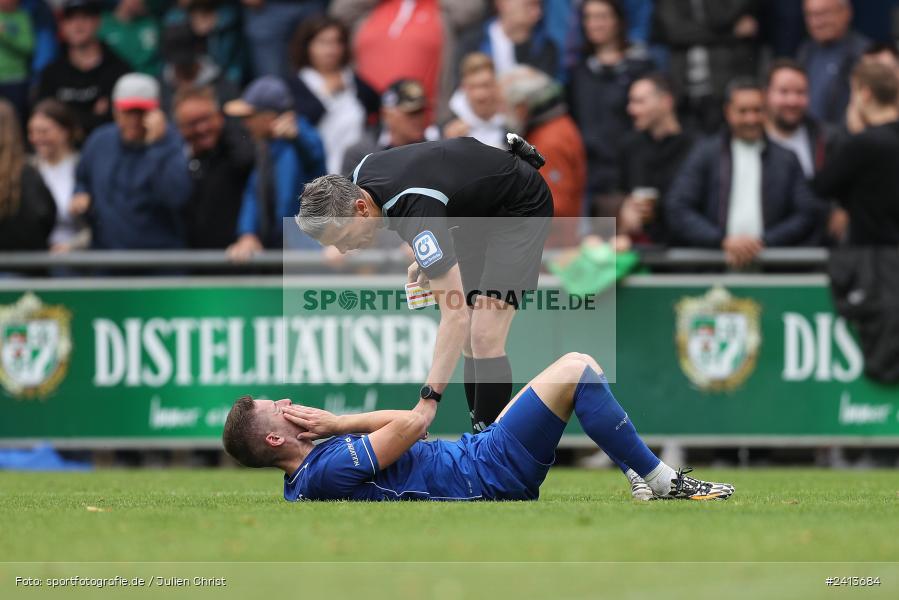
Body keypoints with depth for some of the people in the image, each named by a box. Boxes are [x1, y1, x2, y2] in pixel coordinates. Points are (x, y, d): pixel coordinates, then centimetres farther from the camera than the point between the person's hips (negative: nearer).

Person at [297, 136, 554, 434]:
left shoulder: (414, 207, -39)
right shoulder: (358, 181, -14)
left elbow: (456, 316, -44)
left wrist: (428, 401, -50)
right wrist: (425, 259, 1)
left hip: (520, 208, -9)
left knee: (484, 337, -19)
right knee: (470, 339, 3)